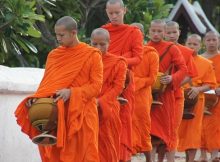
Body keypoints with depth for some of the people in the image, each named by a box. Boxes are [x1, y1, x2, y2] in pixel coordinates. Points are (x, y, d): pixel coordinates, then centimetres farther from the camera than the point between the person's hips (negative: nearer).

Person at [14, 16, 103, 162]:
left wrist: (71, 92, -20)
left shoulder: (92, 55, -2)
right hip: (56, 114, 4)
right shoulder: (53, 55, 11)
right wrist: (36, 99, -6)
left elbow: (96, 86, -7)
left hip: (81, 115, -4)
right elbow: (46, 83, 14)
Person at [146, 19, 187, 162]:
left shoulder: (171, 48, -1)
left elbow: (183, 69, -3)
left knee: (164, 128, 5)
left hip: (164, 94, -1)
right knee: (150, 128, -5)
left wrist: (172, 78, -20)